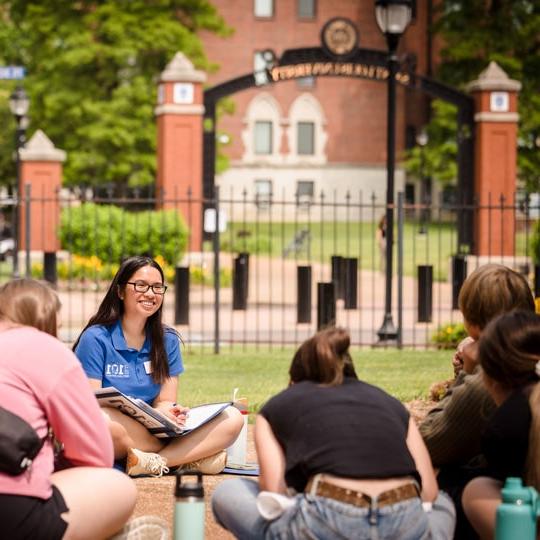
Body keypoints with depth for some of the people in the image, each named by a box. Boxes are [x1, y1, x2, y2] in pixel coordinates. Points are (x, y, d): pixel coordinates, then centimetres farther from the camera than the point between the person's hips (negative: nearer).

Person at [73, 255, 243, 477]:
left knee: (232, 419, -13)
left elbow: (165, 401, 8)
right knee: (104, 418, -40)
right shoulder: (96, 338, -4)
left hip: (153, 436, 5)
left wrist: (170, 411, -19)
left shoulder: (167, 340, 12)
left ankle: (153, 463, -27)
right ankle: (191, 458, -24)